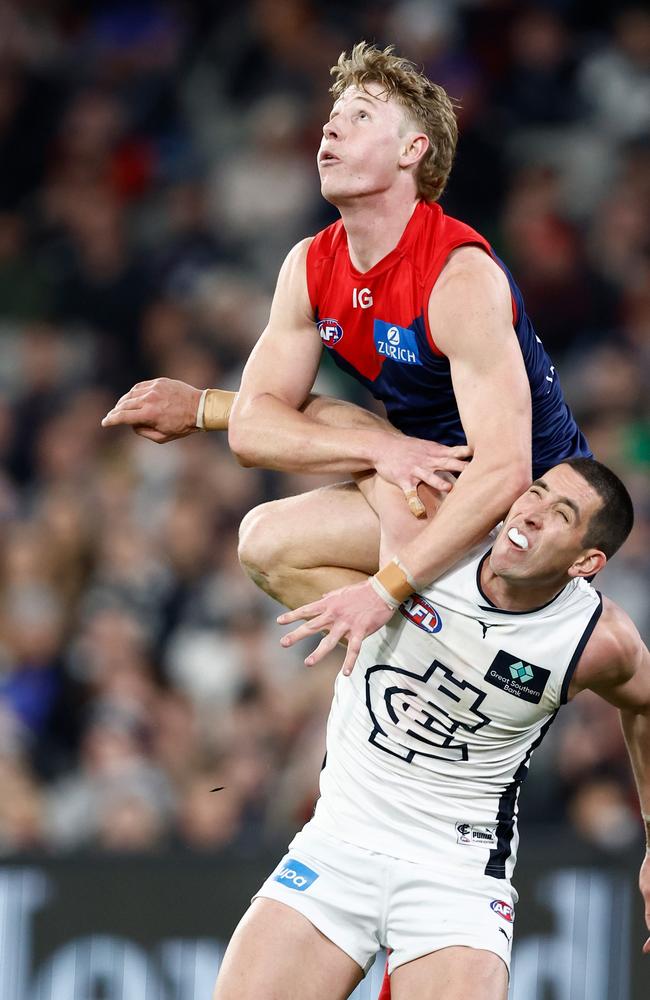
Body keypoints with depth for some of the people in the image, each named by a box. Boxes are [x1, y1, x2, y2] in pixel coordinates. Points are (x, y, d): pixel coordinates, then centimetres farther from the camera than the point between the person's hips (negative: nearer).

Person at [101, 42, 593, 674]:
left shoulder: (462, 278, -27)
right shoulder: (310, 267, -2)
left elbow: (503, 472, -35)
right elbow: (253, 429, -7)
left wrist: (386, 589, -39)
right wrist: (380, 448, -24)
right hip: (425, 480, 9)